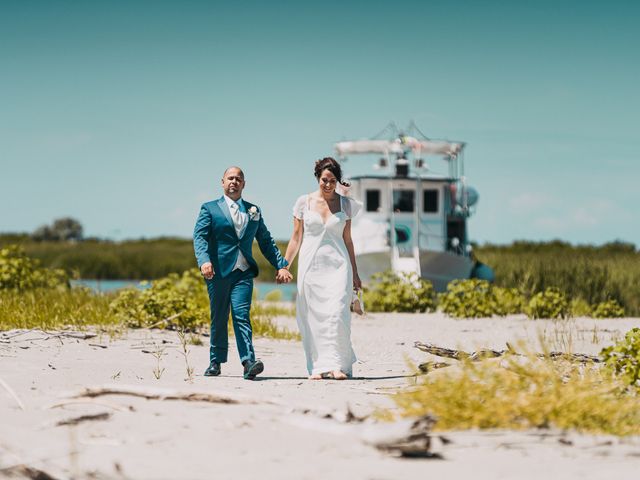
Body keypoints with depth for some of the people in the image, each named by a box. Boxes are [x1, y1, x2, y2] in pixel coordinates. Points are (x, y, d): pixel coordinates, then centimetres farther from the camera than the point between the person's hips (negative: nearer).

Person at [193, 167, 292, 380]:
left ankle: (249, 362, -22)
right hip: (218, 272, -1)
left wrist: (281, 266, 10)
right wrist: (204, 261, -23)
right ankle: (215, 362, 17)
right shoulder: (210, 209, 7)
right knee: (219, 318, 5)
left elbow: (265, 241, 19)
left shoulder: (254, 211, 17)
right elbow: (200, 237, -6)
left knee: (241, 315, -12)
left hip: (243, 273, 1)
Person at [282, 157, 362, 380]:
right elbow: (296, 238, 8)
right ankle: (318, 366, 4)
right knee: (313, 317, -2)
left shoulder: (345, 204, 7)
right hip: (310, 265, 0)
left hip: (337, 265, 0)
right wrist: (284, 267, 4)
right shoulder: (304, 202, 3)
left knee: (336, 314, -13)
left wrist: (354, 273, 14)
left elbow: (347, 240, 13)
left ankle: (337, 364, -11)